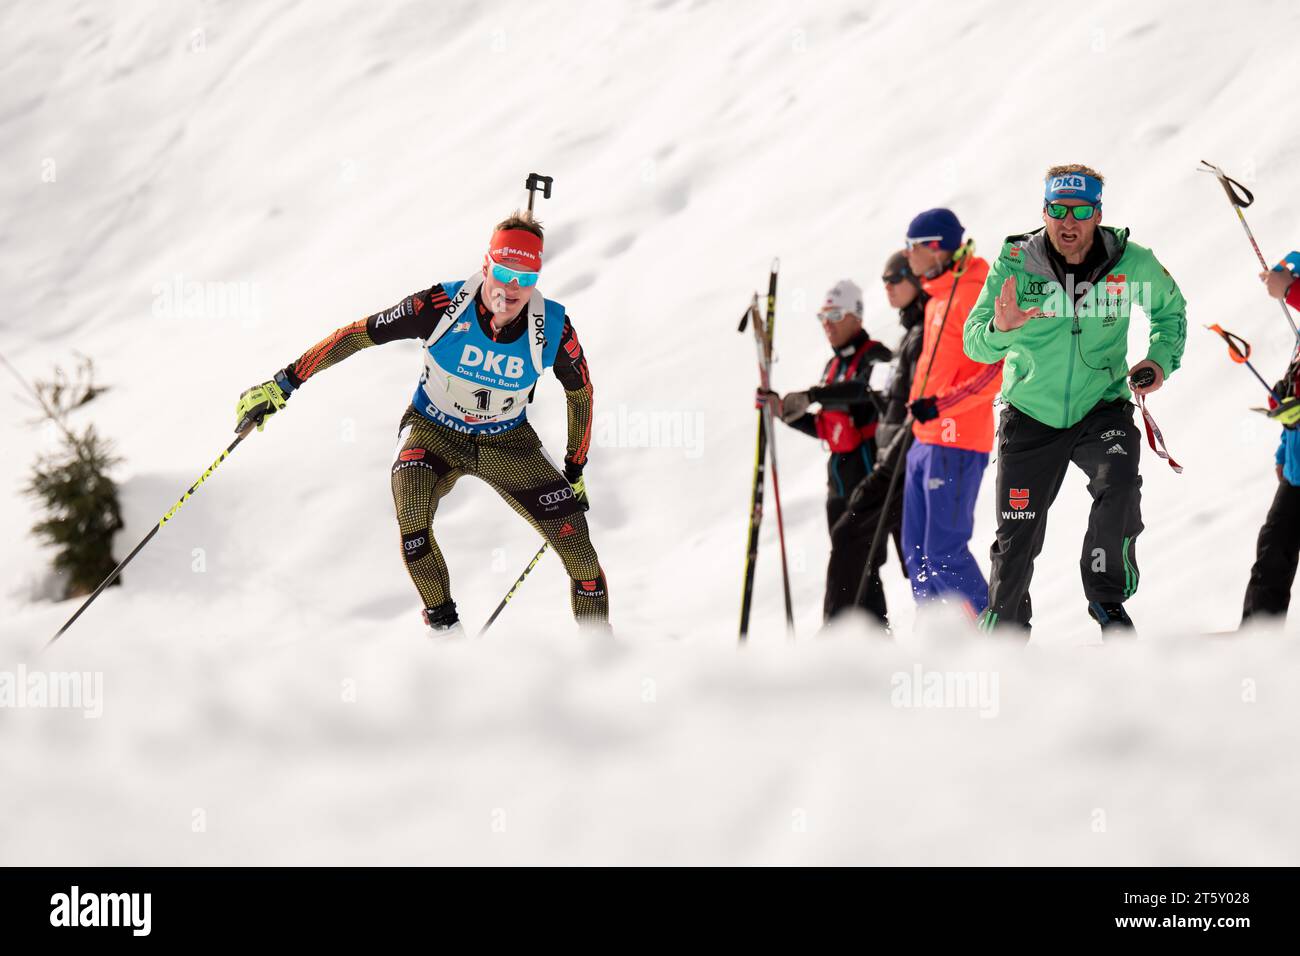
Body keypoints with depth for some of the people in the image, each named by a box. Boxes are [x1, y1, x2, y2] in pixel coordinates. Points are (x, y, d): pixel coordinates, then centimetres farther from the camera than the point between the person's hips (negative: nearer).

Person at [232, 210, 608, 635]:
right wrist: (283, 383, -19)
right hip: (434, 432, -1)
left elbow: (580, 390, 0)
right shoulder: (443, 306, -26)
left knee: (575, 543, -12)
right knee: (411, 518, -33)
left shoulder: (554, 329, -21)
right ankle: (443, 625, -17)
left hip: (508, 441, 1)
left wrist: (576, 470, 7)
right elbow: (358, 334, -17)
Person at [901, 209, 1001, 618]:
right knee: (917, 551, 10)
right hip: (925, 443, 10)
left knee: (944, 553, -10)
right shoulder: (938, 298, 17)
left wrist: (939, 406, -24)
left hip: (954, 444, -10)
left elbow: (998, 366, -20)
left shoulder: (972, 294, -12)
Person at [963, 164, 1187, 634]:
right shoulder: (1015, 264, -13)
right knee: (1017, 540, 4)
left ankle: (1107, 596, -9)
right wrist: (1000, 329, -40)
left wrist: (1161, 359, -5)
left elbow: (1169, 308, 11)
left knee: (1119, 484, -28)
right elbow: (975, 343, -18)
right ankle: (1003, 625, 28)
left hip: (1102, 407, 0)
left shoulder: (1131, 263, -11)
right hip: (1031, 415, 0)